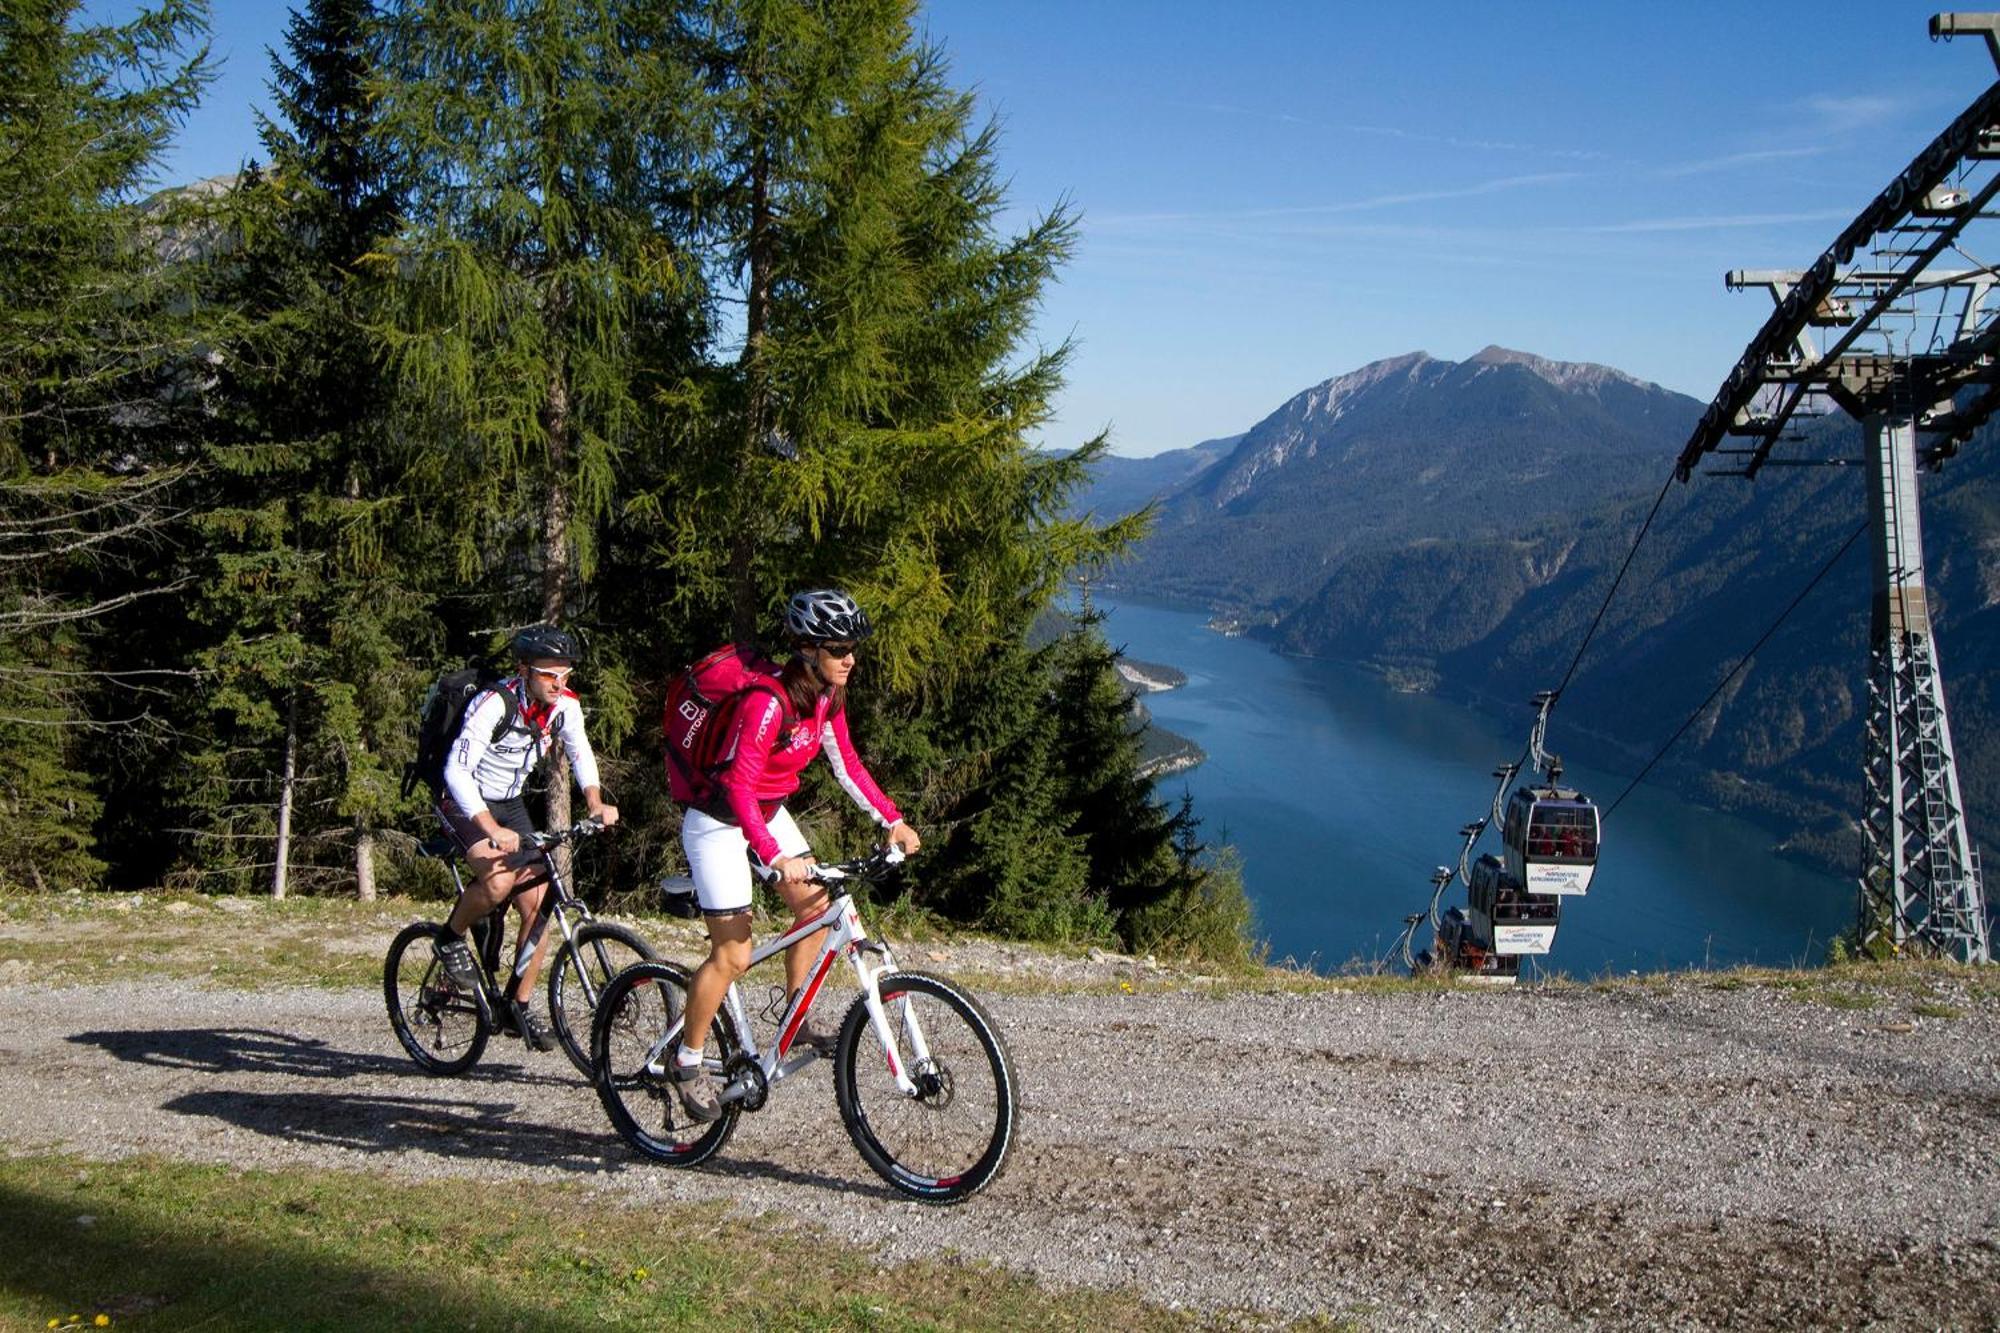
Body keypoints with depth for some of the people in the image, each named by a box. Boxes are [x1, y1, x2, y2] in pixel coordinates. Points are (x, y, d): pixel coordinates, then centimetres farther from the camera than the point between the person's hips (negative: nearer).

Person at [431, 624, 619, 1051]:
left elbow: (580, 753, 6)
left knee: (539, 906, -3)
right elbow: (457, 771, -35)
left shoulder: (565, 705, -10)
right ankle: (451, 941, -1)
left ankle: (520, 1006, 11)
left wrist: (596, 801, -12)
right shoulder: (494, 705, -29)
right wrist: (492, 830, -46)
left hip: (510, 804, 6)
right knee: (499, 880, -31)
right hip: (466, 803, -6)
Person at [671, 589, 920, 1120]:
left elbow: (847, 764, 5)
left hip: (768, 812, 8)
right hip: (719, 821, -8)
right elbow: (739, 786, -35)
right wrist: (775, 859, -43)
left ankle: (797, 1015, 19)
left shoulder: (827, 695, -5)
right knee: (733, 954, -7)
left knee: (816, 906, 0)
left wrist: (892, 821, -2)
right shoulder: (768, 702, -31)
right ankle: (688, 1060, 10)